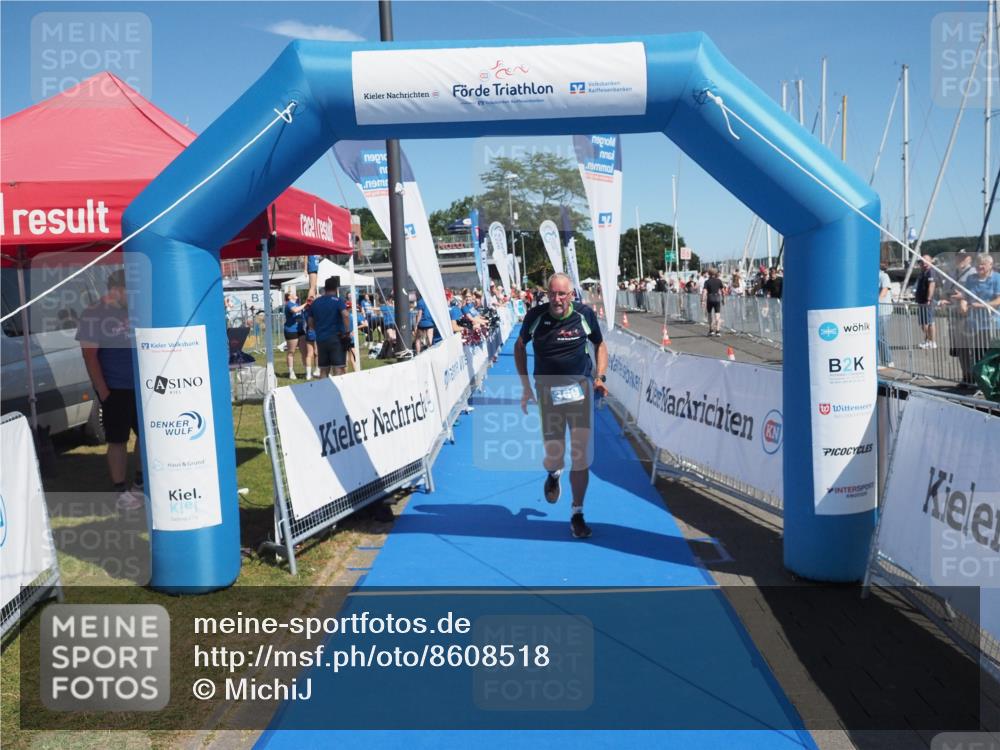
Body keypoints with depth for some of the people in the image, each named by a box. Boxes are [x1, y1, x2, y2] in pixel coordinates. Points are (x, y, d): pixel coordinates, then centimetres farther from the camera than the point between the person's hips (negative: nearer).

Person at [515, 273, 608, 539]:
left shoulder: (585, 315, -6)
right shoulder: (535, 316, -7)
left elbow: (600, 345, 11)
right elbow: (519, 347, 9)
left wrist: (600, 377, -3)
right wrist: (525, 387, 4)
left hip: (580, 391, 0)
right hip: (548, 393, 0)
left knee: (581, 457, -2)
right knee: (554, 456, 1)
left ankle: (577, 514, 14)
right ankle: (553, 473, 41)